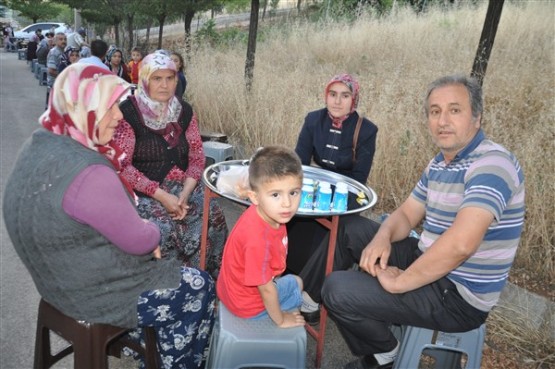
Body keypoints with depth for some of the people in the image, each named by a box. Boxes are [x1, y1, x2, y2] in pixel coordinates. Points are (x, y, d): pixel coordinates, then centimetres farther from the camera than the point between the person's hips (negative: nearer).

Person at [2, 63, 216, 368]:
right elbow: (140, 240, -23)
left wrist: (140, 231, -1)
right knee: (199, 288, 8)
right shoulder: (87, 172, -34)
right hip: (93, 294, -9)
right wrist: (152, 230, -1)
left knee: (172, 274, 25)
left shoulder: (39, 145, -2)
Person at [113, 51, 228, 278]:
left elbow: (197, 157, 5)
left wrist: (185, 194, -11)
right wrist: (161, 195, -18)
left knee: (214, 217, -17)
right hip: (144, 191, -4)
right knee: (163, 228, -29)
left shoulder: (184, 111, 6)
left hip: (183, 187, 4)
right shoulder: (128, 113, -8)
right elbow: (122, 166, -11)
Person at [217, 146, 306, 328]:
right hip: (249, 305, -7)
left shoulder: (270, 213, -17)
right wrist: (280, 320, -13)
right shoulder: (258, 238, -41)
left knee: (295, 282, 27)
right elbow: (266, 290, -27)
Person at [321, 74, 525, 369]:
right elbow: (407, 214, 13)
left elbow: (460, 245, -35)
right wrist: (383, 236, -11)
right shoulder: (438, 163, 8)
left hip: (456, 296, -10)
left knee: (337, 290, -18)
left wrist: (398, 282, -24)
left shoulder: (491, 163, -23)